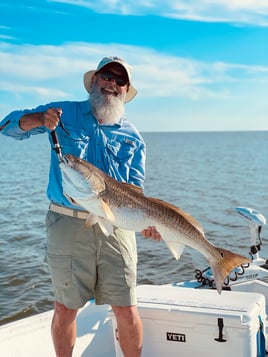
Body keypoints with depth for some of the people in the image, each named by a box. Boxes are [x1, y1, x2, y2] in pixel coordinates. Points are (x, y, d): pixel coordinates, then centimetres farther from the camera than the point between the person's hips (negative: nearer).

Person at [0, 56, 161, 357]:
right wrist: (39, 119, -18)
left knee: (126, 310, 2)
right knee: (65, 307, 7)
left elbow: (135, 189, 6)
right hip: (68, 224, -1)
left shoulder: (132, 137, 12)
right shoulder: (65, 113, 7)